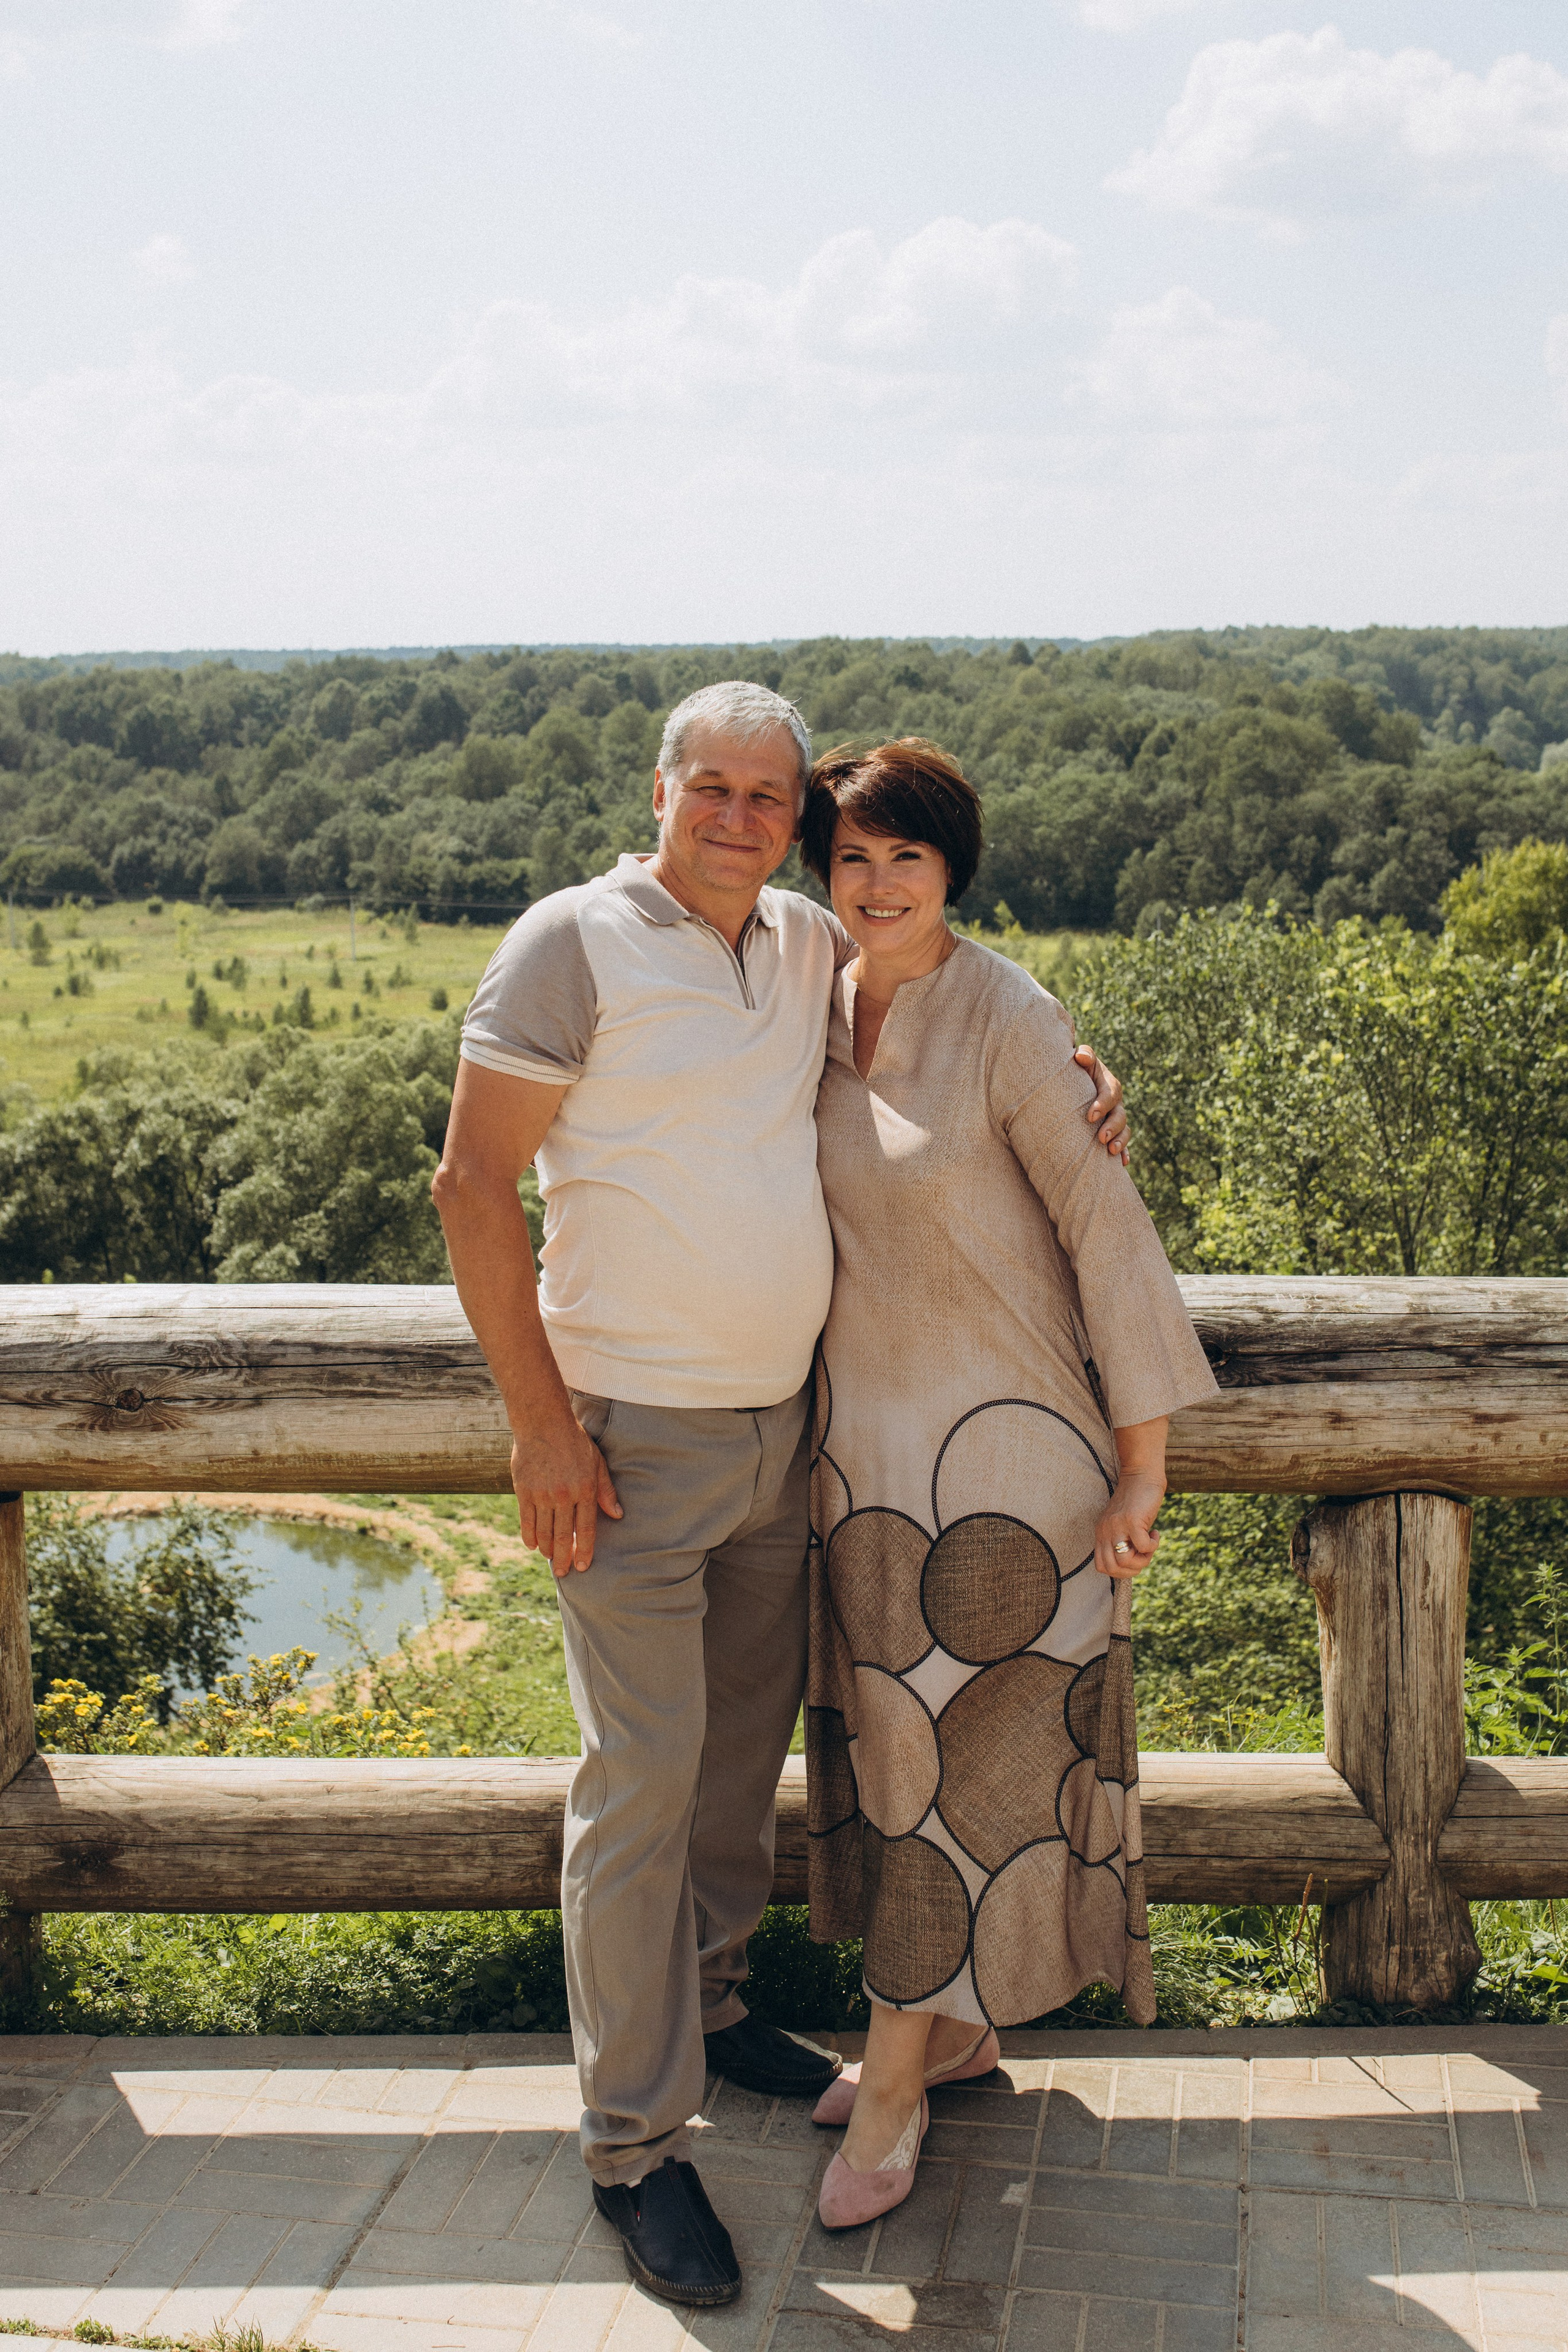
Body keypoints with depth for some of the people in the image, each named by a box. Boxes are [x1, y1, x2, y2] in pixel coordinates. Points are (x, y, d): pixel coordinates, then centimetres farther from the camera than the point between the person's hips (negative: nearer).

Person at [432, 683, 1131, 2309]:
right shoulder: (575, 943, -11)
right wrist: (538, 1420, -16)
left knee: (746, 1742, 17)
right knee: (643, 1779, -4)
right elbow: (475, 1185, -12)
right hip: (631, 1435, -6)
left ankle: (708, 2003, 38)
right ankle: (636, 2143, 8)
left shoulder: (810, 947, 7)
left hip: (779, 1424, 7)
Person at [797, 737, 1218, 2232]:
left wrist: (1142, 1466, -13)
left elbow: (1105, 1229, -13)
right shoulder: (819, 1009, 4)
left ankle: (896, 2081, 15)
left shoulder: (1010, 1023, -15)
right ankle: (947, 2028, 32)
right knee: (889, 1735, 15)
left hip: (1002, 1440, -6)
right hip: (862, 1430, 7)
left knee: (973, 1748, 2)